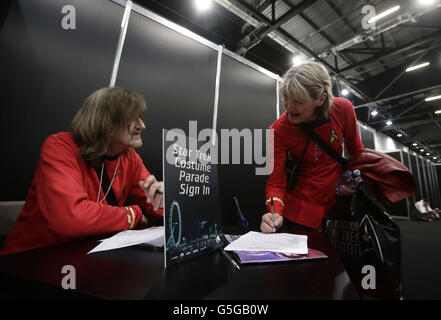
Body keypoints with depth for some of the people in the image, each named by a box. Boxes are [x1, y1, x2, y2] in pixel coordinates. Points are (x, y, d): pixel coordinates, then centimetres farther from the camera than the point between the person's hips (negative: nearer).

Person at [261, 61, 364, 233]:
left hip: (339, 204, 4)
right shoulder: (279, 130, -23)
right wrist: (275, 214, -36)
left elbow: (356, 150, 4)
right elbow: (275, 183, -20)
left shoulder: (342, 109, -16)